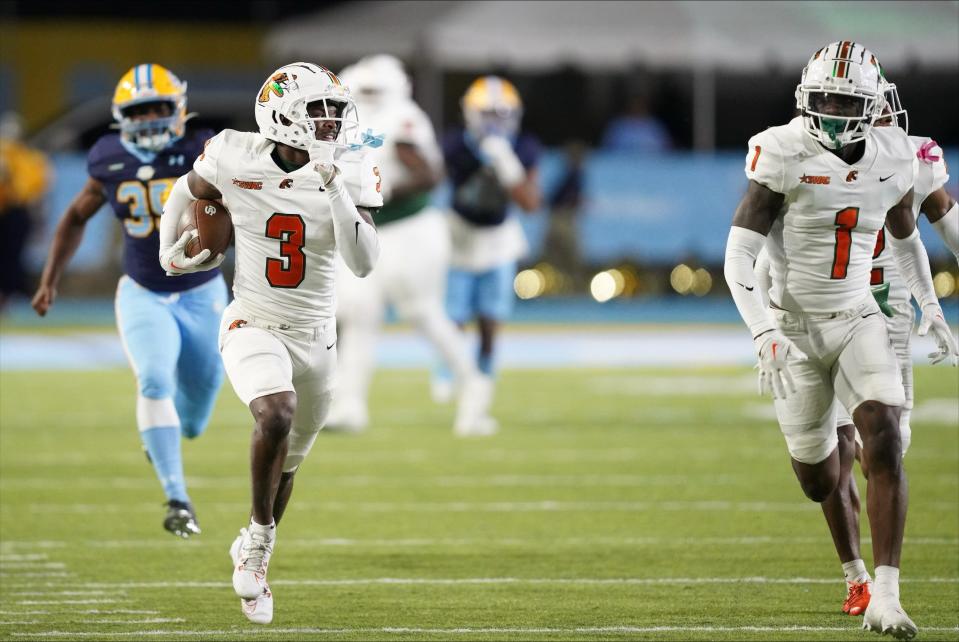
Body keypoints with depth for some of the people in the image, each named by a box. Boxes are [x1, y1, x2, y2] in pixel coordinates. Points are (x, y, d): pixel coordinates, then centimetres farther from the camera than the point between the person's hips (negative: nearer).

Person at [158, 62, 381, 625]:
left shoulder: (349, 175, -11)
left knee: (288, 461, 17)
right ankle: (261, 533, -11)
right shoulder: (236, 160, -13)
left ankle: (252, 556, 42)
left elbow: (363, 263, -21)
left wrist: (337, 193, -31)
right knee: (277, 415, -31)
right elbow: (188, 193, 10)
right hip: (253, 327, -3)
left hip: (316, 337, 3)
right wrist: (170, 253, 19)